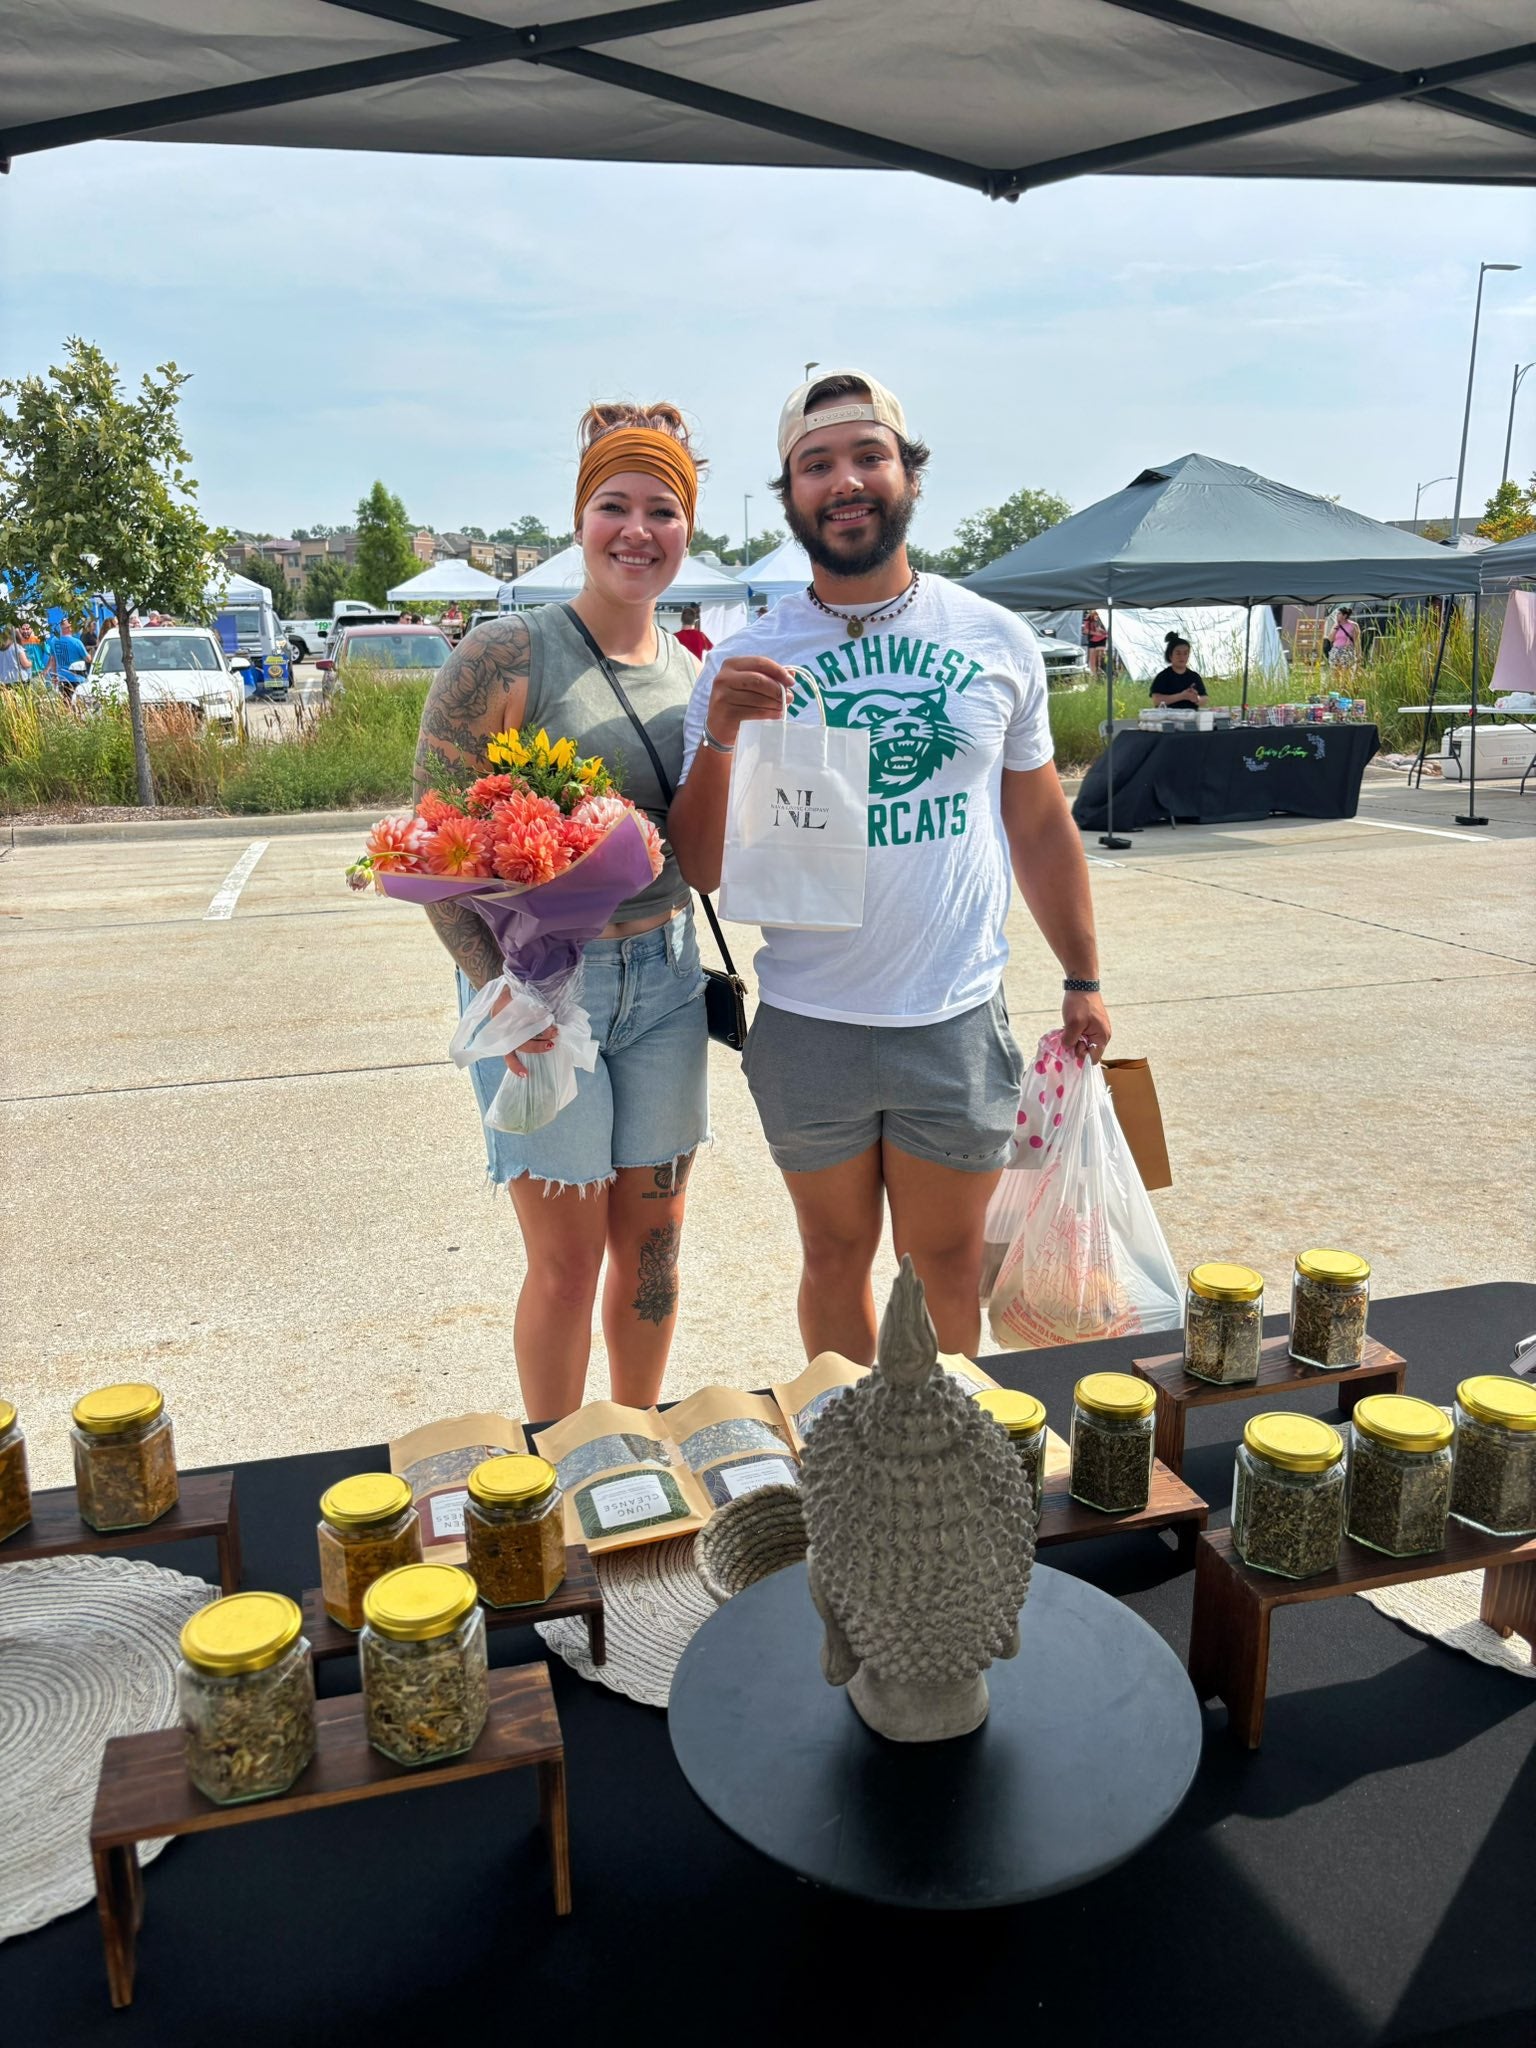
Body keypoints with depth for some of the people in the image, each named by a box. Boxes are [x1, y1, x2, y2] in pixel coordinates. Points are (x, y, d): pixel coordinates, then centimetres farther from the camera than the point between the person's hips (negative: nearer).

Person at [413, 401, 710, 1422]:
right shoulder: (508, 656, -11)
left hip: (664, 977, 5)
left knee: (652, 1245, 14)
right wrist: (499, 990, -21)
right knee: (568, 1259, 5)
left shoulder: (694, 673, 7)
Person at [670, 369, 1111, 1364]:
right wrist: (719, 740, -21)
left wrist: (1084, 981, 12)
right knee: (837, 1256, 16)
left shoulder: (997, 639, 2)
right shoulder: (744, 664, -2)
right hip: (808, 1027, 0)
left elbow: (1040, 825, 10)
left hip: (959, 1022, 1)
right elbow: (703, 870, -4)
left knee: (948, 1263, 15)